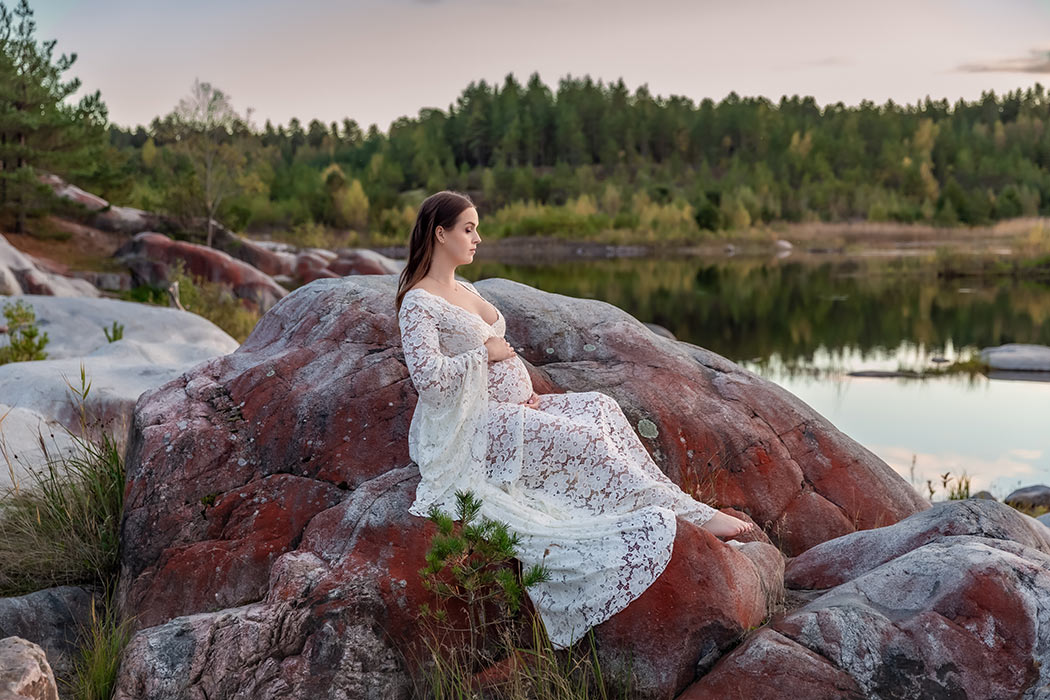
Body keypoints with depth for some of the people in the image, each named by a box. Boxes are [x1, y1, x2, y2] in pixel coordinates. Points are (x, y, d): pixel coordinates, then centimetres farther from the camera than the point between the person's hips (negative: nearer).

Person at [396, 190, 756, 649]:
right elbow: (427, 376, -23)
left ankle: (666, 502, -20)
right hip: (474, 426, -9)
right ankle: (696, 514, -21)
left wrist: (525, 390, 5)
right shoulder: (418, 304, -10)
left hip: (512, 406, 9)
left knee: (600, 408, -12)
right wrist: (485, 352, -13)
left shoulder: (465, 291, 18)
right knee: (581, 436, -23)